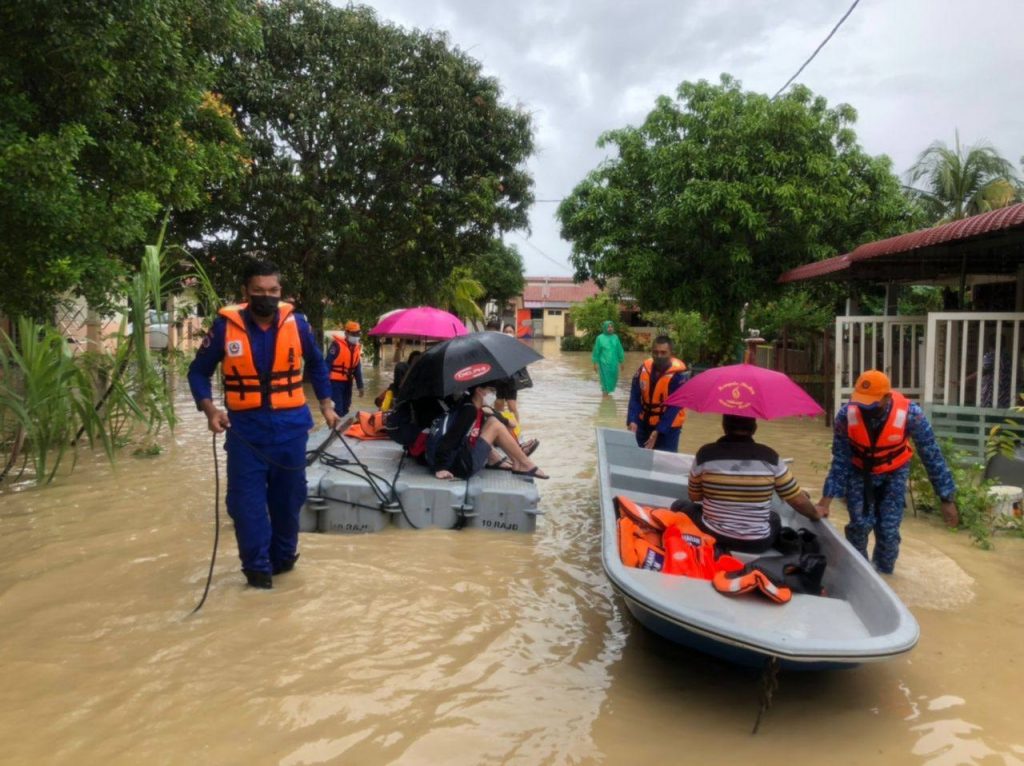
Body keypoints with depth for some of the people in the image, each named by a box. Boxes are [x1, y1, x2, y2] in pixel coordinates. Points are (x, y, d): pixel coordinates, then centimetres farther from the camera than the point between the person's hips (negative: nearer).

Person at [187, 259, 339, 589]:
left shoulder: (296, 323, -2)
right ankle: (258, 566, 14)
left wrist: (326, 405, 10)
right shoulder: (225, 325, -7)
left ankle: (283, 556, 31)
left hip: (290, 425, 1)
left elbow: (316, 364, 14)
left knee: (288, 496, 12)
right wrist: (210, 408, -14)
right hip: (246, 426, -1)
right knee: (247, 500, 0)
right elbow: (199, 372, 2)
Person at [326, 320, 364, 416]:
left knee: (345, 409, 16)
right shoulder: (337, 345, -13)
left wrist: (360, 386, 15)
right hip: (335, 381, -7)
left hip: (347, 382, 8)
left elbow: (357, 369, 16)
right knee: (337, 409, -11)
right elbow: (328, 364, -15)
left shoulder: (357, 348, 10)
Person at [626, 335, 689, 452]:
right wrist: (632, 421, -19)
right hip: (644, 423, 4)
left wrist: (658, 431, -25)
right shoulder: (644, 368, -7)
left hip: (668, 426, -4)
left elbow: (675, 406, -20)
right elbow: (635, 397, -5)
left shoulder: (679, 374, -20)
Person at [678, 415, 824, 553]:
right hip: (757, 544, 2)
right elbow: (798, 500, 0)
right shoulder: (769, 457, -9)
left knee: (680, 507, 25)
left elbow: (694, 497, 3)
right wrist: (816, 514, 20)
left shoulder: (705, 454, -11)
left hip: (711, 536, -2)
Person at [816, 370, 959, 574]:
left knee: (888, 529, -3)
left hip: (894, 473, 0)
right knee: (861, 524, -7)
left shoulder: (910, 414, -31)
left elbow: (932, 456, -19)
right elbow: (840, 460, -18)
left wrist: (947, 499, -14)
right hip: (859, 472, 0)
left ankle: (883, 574, 23)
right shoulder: (846, 414, -29)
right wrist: (826, 500, -21)